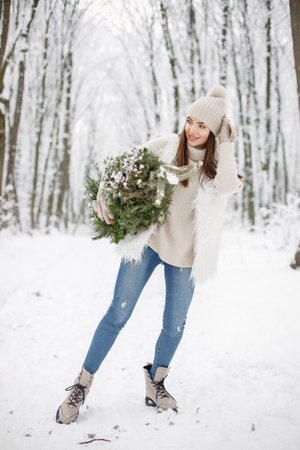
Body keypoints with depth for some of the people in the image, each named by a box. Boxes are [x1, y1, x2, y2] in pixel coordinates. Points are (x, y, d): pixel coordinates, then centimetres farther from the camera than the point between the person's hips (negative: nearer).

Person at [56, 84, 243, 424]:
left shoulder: (219, 164, -1)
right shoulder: (166, 147, -3)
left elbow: (227, 187, -24)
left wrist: (225, 146, -18)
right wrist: (104, 196, -12)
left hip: (185, 253, 2)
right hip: (148, 241, -2)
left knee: (174, 325, 10)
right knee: (118, 314, -2)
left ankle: (155, 382, 34)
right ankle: (83, 384, 12)